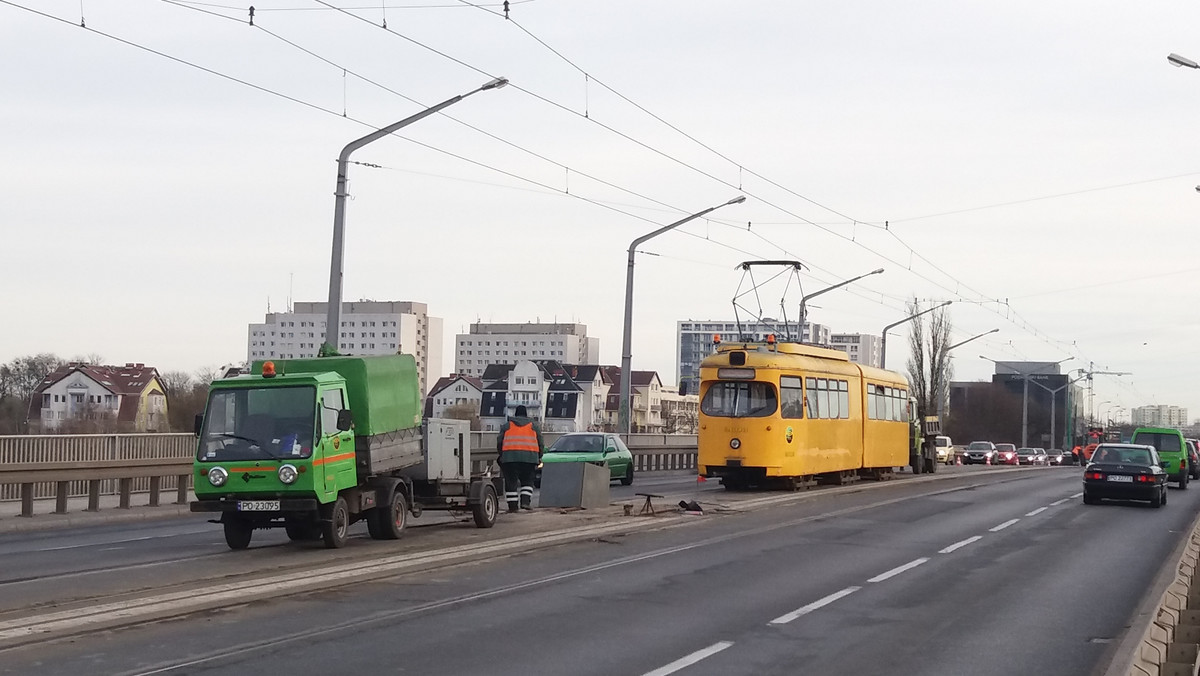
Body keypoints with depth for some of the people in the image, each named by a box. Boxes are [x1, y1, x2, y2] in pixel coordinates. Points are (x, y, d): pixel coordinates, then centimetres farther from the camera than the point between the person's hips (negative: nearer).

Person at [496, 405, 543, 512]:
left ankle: (512, 505, -1)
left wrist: (501, 455, 25)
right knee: (527, 480, 10)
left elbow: (499, 442, 13)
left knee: (511, 481, 3)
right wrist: (539, 457, 23)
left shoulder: (507, 426, 14)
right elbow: (540, 442, 14)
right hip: (529, 457, 0)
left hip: (510, 456, 0)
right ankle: (525, 501, -7)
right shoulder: (533, 426, 15)